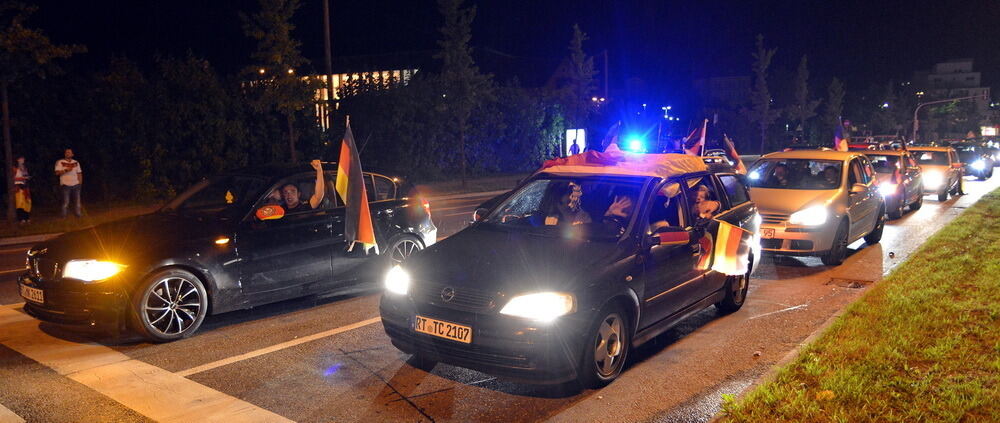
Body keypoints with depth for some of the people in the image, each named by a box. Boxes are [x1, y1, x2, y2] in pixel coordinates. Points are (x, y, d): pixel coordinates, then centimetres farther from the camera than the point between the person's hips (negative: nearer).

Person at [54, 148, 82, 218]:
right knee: (65, 202, -3)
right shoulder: (60, 162, 1)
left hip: (76, 185, 3)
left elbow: (79, 173, 14)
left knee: (77, 201, 4)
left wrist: (80, 183, 7)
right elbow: (57, 173, -7)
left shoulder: (76, 163, 12)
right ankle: (64, 216, 3)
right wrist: (66, 170, -19)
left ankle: (78, 215, 11)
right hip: (65, 184, -3)